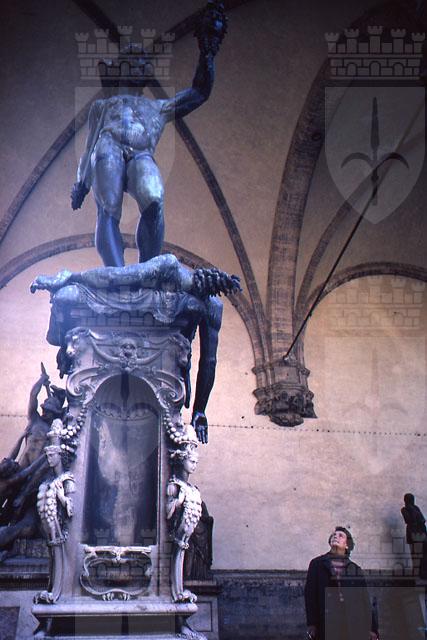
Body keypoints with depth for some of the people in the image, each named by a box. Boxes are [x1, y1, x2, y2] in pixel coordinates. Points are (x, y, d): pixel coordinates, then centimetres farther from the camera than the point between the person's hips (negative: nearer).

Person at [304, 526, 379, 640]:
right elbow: (310, 594, 5)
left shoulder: (355, 570, 19)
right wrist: (311, 624, -6)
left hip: (352, 625, 2)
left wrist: (372, 628, 4)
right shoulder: (317, 564, 14)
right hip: (326, 624, -2)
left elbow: (364, 600, 14)